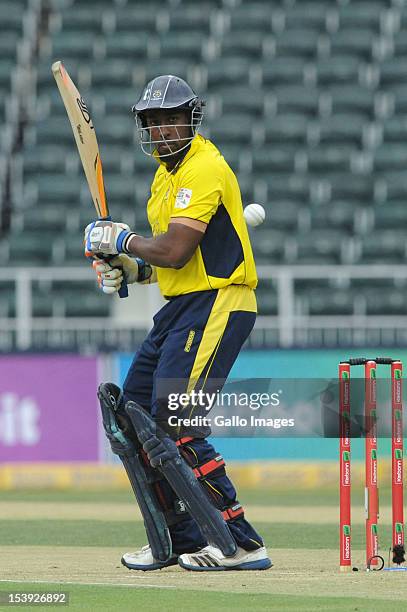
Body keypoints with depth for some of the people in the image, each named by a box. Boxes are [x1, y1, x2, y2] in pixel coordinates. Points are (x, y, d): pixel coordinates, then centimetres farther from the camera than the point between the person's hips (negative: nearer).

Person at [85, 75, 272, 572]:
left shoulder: (204, 168, -15)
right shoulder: (168, 171, 17)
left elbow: (175, 251, -23)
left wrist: (121, 240, -8)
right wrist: (132, 269, 8)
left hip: (217, 305, -11)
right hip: (181, 307, 11)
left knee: (175, 423, -18)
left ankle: (242, 544, -18)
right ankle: (182, 540, 19)